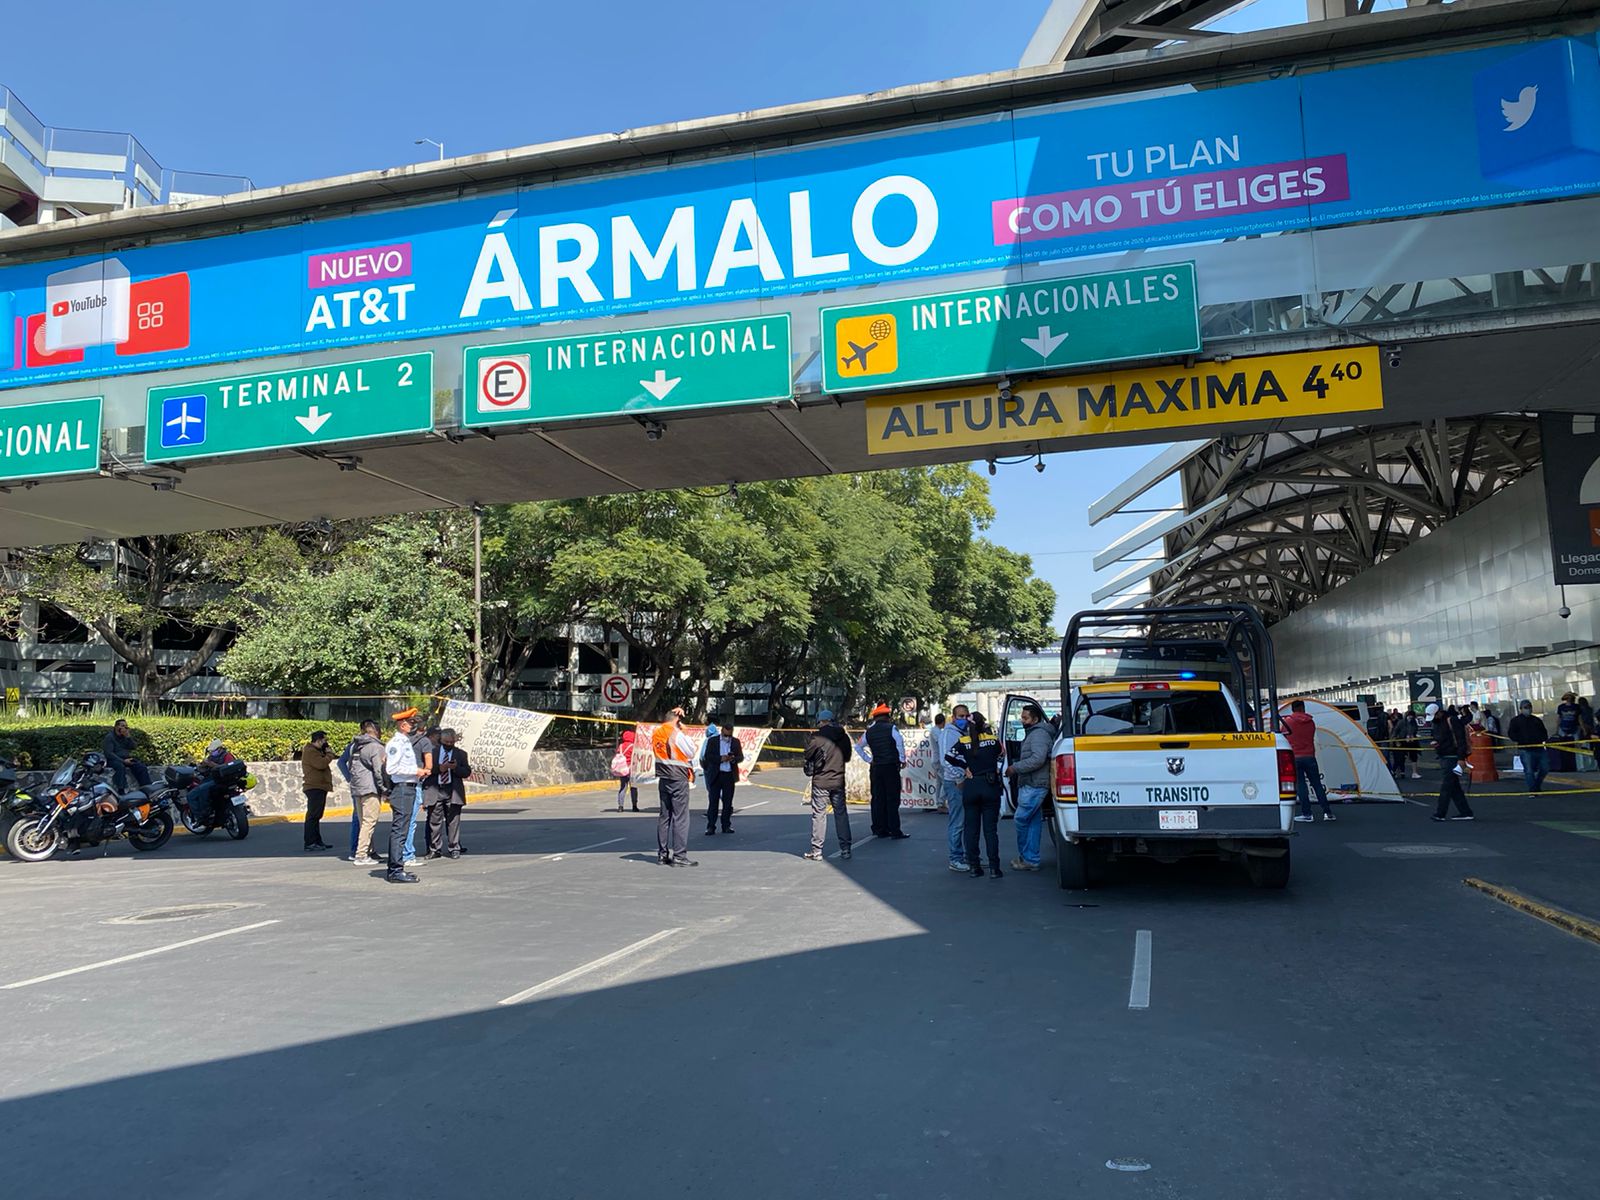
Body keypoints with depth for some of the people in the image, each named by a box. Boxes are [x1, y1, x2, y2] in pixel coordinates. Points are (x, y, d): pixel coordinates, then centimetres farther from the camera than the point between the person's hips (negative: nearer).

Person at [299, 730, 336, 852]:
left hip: (319, 787, 11)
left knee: (316, 816, 14)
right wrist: (330, 754, -10)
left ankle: (317, 841, 20)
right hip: (314, 787, -11)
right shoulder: (310, 751, -12)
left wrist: (327, 754, 6)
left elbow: (322, 764, 19)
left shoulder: (315, 751, 21)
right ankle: (309, 843, -11)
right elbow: (321, 764, -24)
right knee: (313, 815, -11)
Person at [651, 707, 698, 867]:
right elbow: (691, 753, -8)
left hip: (663, 778, 7)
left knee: (664, 816, 13)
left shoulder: (656, 733, 6)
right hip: (678, 778, -7)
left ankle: (662, 853, 16)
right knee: (681, 817, -5)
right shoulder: (677, 734, -14)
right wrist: (684, 731, -1)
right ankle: (679, 855, -6)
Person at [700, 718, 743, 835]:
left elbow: (741, 757, 7)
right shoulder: (712, 740, 1)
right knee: (713, 800, -1)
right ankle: (711, 826, 3)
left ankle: (726, 825, 14)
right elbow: (707, 756, -5)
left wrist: (733, 759, -14)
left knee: (728, 801, 6)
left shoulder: (736, 742, 8)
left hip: (730, 775, 2)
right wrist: (720, 759, -17)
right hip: (715, 775, -2)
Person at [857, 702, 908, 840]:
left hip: (875, 768, 5)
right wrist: (902, 760, -9)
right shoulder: (891, 728, -6)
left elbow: (858, 746, 17)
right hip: (891, 767, -5)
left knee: (878, 799, 9)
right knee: (892, 799, -3)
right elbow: (900, 743, -19)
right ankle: (895, 831, -5)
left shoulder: (869, 732, 10)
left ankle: (880, 829, 12)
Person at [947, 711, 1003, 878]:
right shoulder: (993, 739, -1)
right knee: (990, 829, 4)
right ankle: (994, 868, 2)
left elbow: (950, 756, -13)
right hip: (990, 786, 0)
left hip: (970, 787, 0)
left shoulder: (964, 742, -2)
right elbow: (1000, 754, 10)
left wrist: (965, 766, -2)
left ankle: (974, 867, 9)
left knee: (971, 828, 9)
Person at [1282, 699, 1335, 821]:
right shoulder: (1310, 722, 6)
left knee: (1300, 785, 1)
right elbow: (1311, 739, 13)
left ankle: (1306, 813, -1)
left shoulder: (1287, 721, -3)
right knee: (1317, 784, 7)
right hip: (1309, 756, 3)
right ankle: (1327, 812, 6)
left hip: (1295, 757, -2)